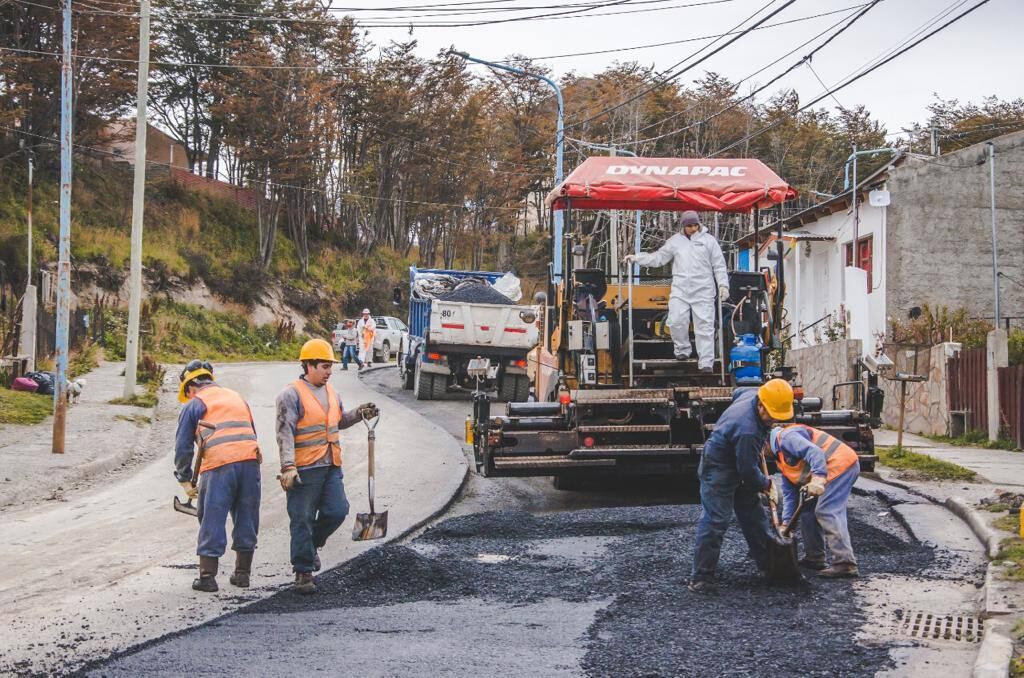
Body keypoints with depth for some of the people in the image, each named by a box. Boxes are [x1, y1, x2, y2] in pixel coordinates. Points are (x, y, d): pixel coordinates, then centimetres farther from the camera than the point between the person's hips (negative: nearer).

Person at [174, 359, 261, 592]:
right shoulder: (237, 398, 27)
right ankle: (242, 573, 20)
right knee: (247, 520, 13)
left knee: (212, 521, 1)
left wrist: (185, 480, 14)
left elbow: (183, 446, 7)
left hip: (218, 467, -5)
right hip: (250, 460, 5)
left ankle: (207, 576, 1)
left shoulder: (194, 405, 10)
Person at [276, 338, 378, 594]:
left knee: (337, 511, 2)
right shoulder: (291, 394, -10)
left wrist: (359, 414, 13)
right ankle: (303, 573, 6)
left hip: (331, 467, 7)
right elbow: (285, 433, -15)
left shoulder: (330, 392, 14)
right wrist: (288, 467, -22)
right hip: (304, 469, -7)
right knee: (302, 520, -1)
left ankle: (311, 544, 29)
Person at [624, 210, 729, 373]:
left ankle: (706, 362, -2)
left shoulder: (709, 240, 7)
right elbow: (658, 258, 16)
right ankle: (683, 349, 14)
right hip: (680, 290, 2)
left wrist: (723, 285, -4)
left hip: (703, 291, -2)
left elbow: (719, 265, 6)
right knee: (676, 321, -11)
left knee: (704, 326, -5)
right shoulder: (675, 241, 12)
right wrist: (636, 258, 9)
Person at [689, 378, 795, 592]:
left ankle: (767, 564, 28)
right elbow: (748, 470, -26)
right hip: (718, 471, -10)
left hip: (737, 469, 10)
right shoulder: (747, 430, -36)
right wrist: (764, 484, -6)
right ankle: (701, 577, -13)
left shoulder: (752, 394, -9)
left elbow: (738, 392, 18)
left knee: (754, 515, 16)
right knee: (714, 521, -14)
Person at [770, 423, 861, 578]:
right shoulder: (781, 458, 22)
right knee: (808, 510, 15)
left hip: (841, 463, -11)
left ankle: (845, 564, -21)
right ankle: (814, 558, 20)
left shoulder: (785, 437, -9)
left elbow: (814, 452, -25)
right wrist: (786, 523, 14)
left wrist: (818, 478, -36)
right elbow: (789, 493, 21)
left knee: (827, 512, -16)